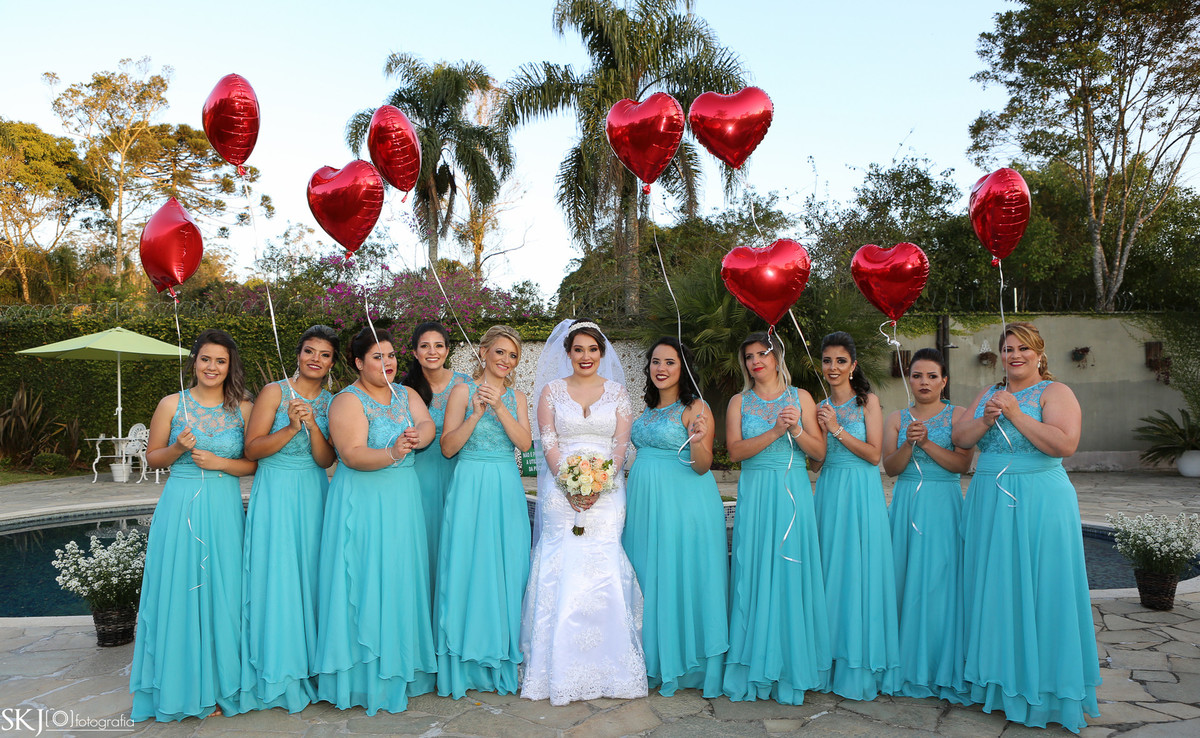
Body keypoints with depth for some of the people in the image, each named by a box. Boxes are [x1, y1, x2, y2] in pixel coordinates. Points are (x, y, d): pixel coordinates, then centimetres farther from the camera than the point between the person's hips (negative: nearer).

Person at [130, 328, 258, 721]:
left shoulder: (244, 409, 3)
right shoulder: (172, 404, 3)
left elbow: (257, 463, 4)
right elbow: (152, 457, 9)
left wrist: (220, 462, -10)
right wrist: (178, 449, -10)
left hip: (224, 510, 0)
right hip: (179, 508, 0)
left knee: (221, 594, 3)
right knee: (178, 594, 3)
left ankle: (218, 685, 18)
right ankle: (180, 687, 19)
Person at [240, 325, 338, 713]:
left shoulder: (331, 402, 7)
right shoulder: (275, 391, -3)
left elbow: (325, 460, -2)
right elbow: (252, 448, -9)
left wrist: (313, 425, -18)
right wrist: (292, 428, -21)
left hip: (313, 493, 3)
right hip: (275, 493, -3)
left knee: (310, 575, 6)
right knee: (277, 576, -2)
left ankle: (311, 665, 20)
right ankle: (279, 672, 12)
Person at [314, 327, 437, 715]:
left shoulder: (406, 394, 10)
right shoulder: (348, 401, -8)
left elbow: (428, 426, -7)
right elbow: (352, 454, -19)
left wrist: (415, 437, -29)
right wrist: (392, 453, -35)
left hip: (403, 500, 6)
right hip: (362, 503, -5)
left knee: (402, 579, 10)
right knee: (367, 582, -3)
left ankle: (401, 666, 23)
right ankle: (366, 676, 9)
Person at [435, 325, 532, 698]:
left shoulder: (516, 397, 11)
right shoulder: (464, 391, 1)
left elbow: (525, 442, -3)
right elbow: (448, 446, -5)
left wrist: (500, 407, -14)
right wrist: (477, 414, -16)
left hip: (507, 488, 3)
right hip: (470, 485, -3)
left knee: (507, 567, 4)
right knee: (467, 566, -1)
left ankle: (502, 660, 17)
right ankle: (466, 663, 12)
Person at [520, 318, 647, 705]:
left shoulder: (617, 391, 10)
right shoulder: (552, 390, 9)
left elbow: (621, 444, 3)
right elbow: (549, 443, 2)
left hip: (607, 490, 0)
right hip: (561, 490, 0)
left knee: (603, 569, -6)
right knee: (562, 570, -5)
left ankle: (609, 668, 5)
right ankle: (561, 671, 5)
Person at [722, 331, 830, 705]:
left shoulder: (800, 397, 8)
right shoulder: (739, 402, 9)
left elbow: (820, 452, 4)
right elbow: (735, 451, -5)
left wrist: (797, 430, -13)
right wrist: (775, 431, -14)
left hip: (793, 495, 0)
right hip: (754, 495, 0)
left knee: (791, 574, -1)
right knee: (754, 575, -1)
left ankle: (790, 671, 11)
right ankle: (755, 670, 10)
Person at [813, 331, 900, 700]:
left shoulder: (868, 401, 1)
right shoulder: (820, 407, 12)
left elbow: (873, 454, -7)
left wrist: (838, 428, -13)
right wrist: (822, 428, -5)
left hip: (862, 493, -4)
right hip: (829, 492, 4)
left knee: (859, 570, -3)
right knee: (830, 570, 4)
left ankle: (861, 666, 9)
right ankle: (832, 664, 14)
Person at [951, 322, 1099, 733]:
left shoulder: (1055, 392, -4)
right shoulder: (989, 394, 14)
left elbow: (1066, 444, -18)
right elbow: (959, 439, 6)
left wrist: (1016, 414, -19)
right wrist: (986, 419, -11)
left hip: (1039, 504, -5)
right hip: (989, 503, 6)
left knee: (1038, 591, 0)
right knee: (995, 590, 10)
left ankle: (1042, 688, 14)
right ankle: (999, 680, 24)